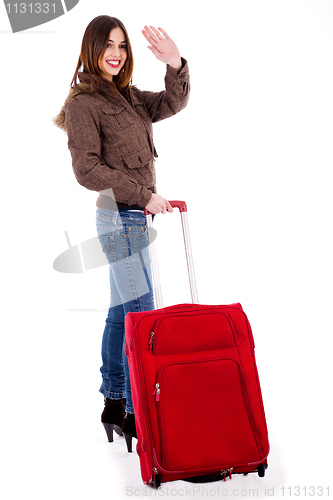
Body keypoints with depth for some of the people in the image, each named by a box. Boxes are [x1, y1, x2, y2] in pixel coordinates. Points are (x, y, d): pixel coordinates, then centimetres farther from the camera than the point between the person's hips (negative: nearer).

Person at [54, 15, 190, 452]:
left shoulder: (127, 97, 15)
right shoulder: (84, 102, -10)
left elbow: (173, 103, 10)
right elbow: (87, 170, -16)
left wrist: (176, 65, -7)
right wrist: (144, 195, -16)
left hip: (134, 218, 9)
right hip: (120, 219, -9)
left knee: (120, 312, 13)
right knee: (141, 317, -7)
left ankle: (113, 404, 25)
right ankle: (137, 415, 3)